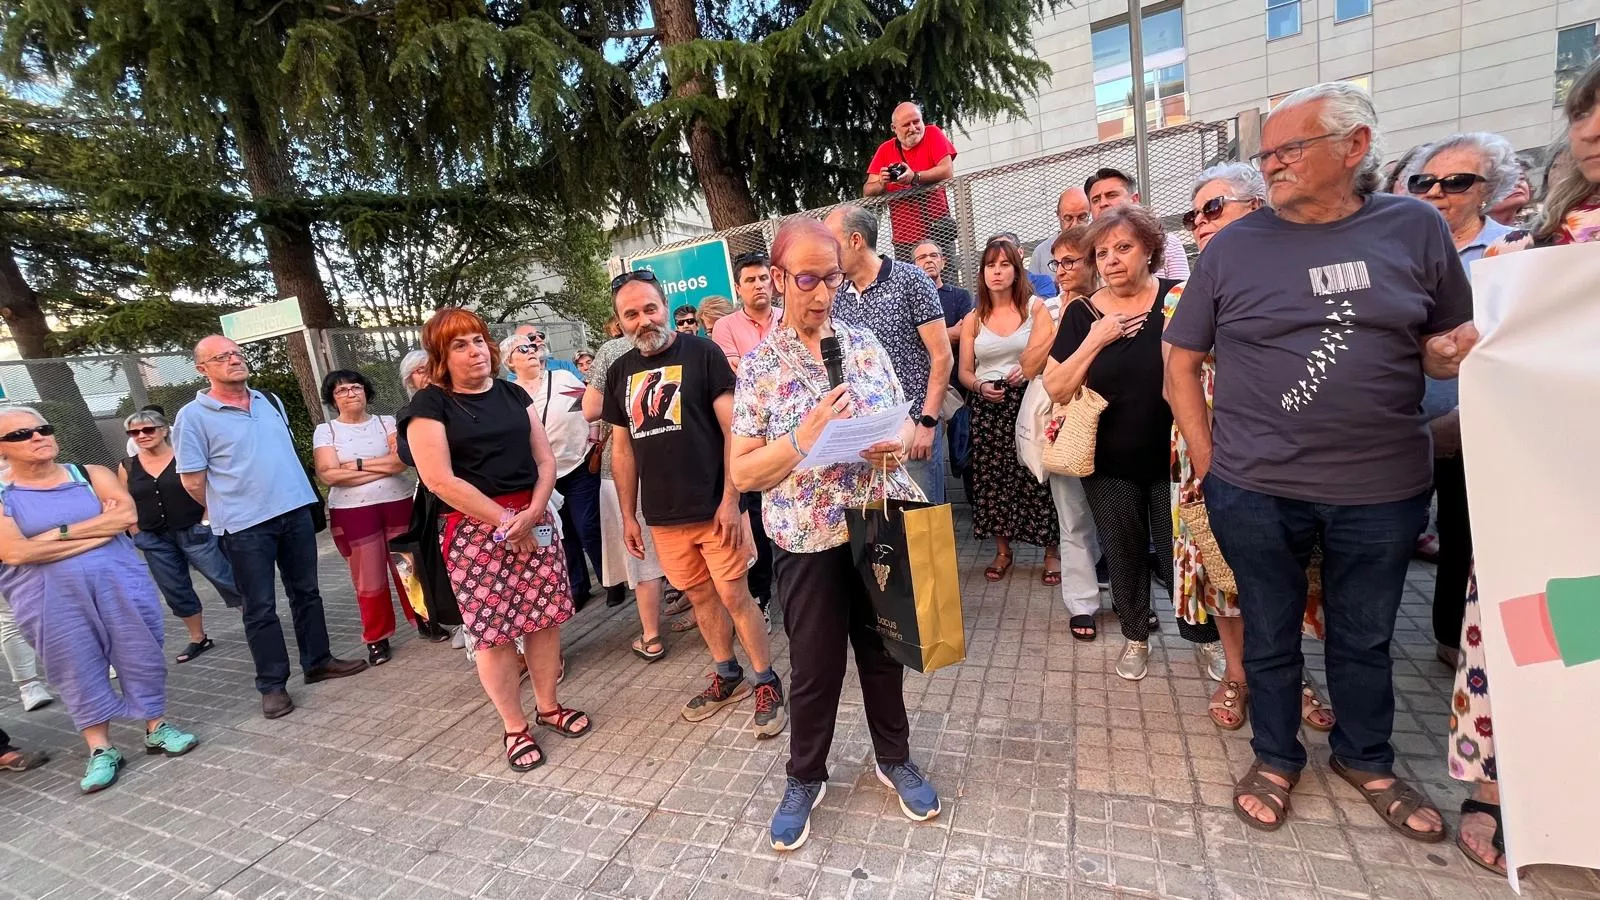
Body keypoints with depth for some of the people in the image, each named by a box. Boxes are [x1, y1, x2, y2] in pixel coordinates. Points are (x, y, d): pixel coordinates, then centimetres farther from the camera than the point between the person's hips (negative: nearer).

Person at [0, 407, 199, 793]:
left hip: (119, 585, 1)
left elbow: (128, 515, -10)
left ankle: (157, 729, 22)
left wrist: (60, 532, -14)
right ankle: (100, 750, 19)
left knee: (141, 656, 7)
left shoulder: (92, 474, 3)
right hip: (53, 601, -1)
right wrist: (100, 530, -15)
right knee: (78, 671, 7)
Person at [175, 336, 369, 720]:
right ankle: (272, 685, 15)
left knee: (306, 592, 14)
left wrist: (287, 497, 18)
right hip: (245, 526, -5)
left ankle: (318, 661, 27)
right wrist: (229, 510, 6)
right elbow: (192, 480, -5)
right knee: (260, 608, 4)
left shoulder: (271, 401, 10)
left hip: (296, 511, 5)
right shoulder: (194, 416, -7)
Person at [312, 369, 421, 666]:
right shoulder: (325, 431, 4)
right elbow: (329, 475, -10)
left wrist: (356, 464, -10)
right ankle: (377, 638, 19)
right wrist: (384, 467, -9)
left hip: (399, 503, 1)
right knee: (369, 579, 5)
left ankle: (423, 620, 26)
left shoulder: (386, 422, 6)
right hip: (353, 512, -1)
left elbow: (401, 459, -8)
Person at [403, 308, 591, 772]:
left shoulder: (513, 394, 11)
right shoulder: (430, 403, -3)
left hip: (534, 520, 4)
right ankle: (515, 727, 21)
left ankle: (548, 706, 28)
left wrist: (532, 513, -9)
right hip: (475, 530, -4)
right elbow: (440, 480, -12)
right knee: (492, 631, 3)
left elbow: (545, 460, 7)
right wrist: (505, 521, -12)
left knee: (546, 616, 8)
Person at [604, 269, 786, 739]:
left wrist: (730, 498, -15)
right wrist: (628, 515, 12)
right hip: (662, 515, 5)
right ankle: (728, 676, 34)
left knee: (734, 596, 2)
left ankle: (767, 682, 20)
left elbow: (733, 429, -10)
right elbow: (622, 448, 13)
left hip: (714, 506, -5)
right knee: (700, 597, 16)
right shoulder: (620, 372, 9)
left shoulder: (702, 352, -7)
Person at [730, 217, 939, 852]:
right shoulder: (758, 365, -7)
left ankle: (895, 758, 45)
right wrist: (805, 437, -24)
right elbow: (742, 473, -9)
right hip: (810, 542, -3)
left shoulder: (865, 344, 3)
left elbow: (905, 425, 9)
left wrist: (897, 441, -14)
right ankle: (804, 778, 39)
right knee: (815, 668, 13)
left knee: (884, 651, 20)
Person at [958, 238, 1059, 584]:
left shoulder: (1035, 308, 3)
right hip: (987, 407, 2)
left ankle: (1052, 550, 12)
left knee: (1036, 476, -5)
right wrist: (980, 386, -11)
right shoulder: (973, 320, 9)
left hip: (1028, 402, -2)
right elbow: (964, 372, 9)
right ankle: (1003, 550, 20)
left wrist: (1029, 370, -20)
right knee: (992, 478, 4)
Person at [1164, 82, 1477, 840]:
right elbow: (1181, 360, 1)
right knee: (1270, 635, 13)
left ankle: (1366, 760, 43)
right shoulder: (1233, 246, -1)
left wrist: (1451, 350, -14)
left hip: (1384, 489, 2)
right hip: (1253, 491, -1)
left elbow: (1452, 343, 11)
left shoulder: (1416, 228, 3)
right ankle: (1276, 757, 36)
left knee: (1365, 637, 19)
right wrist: (1207, 461, -4)